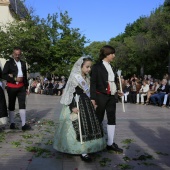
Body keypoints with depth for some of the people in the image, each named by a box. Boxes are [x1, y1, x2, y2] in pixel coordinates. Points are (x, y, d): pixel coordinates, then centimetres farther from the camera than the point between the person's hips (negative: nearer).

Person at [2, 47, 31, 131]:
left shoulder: (23, 63, 11)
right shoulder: (9, 62, -2)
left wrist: (26, 87, 13)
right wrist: (14, 79, -18)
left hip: (21, 87, 3)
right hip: (11, 87, -3)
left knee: (22, 104, -4)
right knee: (11, 105, 8)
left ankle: (24, 124, -5)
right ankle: (12, 123, 19)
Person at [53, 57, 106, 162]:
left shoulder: (87, 78, 11)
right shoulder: (74, 77, -12)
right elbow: (70, 93, -16)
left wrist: (91, 104, 19)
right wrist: (72, 106, -23)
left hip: (86, 104, 8)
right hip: (77, 104, -8)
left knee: (88, 125, 11)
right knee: (79, 126, -6)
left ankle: (85, 149, 23)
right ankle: (82, 151, 1)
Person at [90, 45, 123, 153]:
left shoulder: (110, 66, 13)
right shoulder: (97, 66, -7)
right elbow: (93, 83, -11)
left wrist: (117, 91, 8)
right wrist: (93, 98, -16)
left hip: (111, 97, 7)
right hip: (101, 96, -7)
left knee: (112, 119, 7)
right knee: (99, 119, 5)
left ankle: (110, 143, 16)